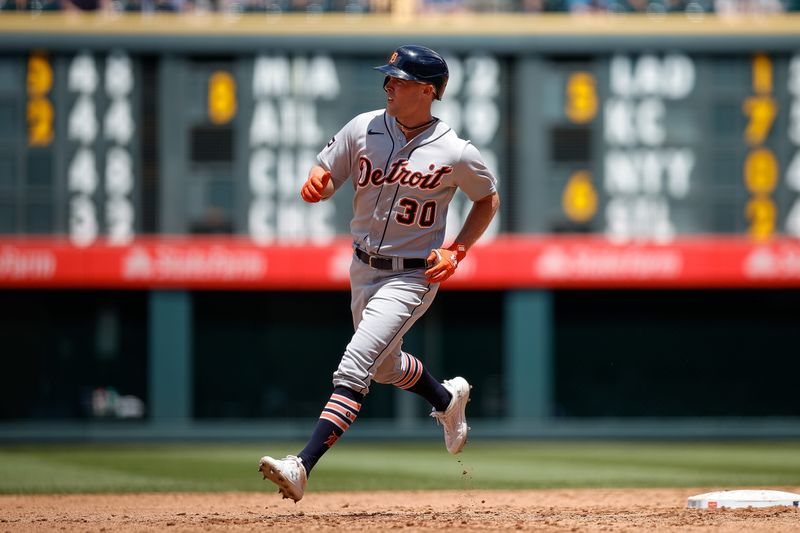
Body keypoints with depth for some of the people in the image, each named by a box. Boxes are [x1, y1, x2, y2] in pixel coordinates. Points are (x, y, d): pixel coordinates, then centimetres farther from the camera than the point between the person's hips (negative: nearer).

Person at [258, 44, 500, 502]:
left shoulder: (456, 154, -15)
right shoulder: (364, 129, -5)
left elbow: (489, 199, 3)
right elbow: (324, 177, 2)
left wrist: (457, 252, -9)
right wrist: (315, 183, -23)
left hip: (413, 277, -6)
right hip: (364, 270, 6)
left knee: (353, 369, -19)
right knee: (385, 364, 25)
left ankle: (302, 467, -26)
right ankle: (448, 399, 55)